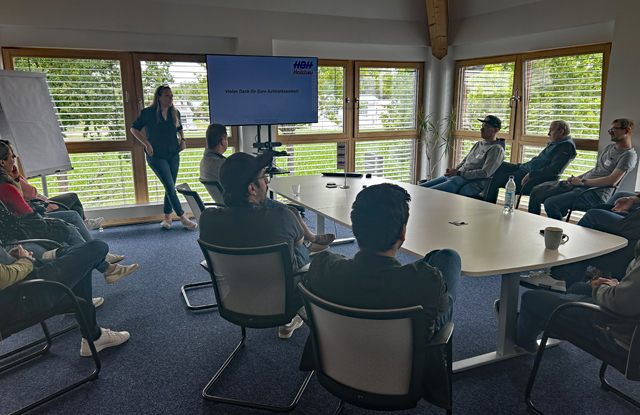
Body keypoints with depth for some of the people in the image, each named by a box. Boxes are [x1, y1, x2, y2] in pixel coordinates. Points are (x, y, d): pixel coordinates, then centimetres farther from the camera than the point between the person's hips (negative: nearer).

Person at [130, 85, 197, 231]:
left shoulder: (175, 113, 7)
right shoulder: (148, 113, -7)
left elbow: (179, 128, 26)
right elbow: (134, 129, 0)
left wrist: (183, 139, 7)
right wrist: (146, 144, -11)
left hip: (173, 155, 5)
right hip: (156, 157, -5)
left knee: (170, 188, 8)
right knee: (170, 187, -10)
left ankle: (167, 217, 20)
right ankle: (183, 218, -5)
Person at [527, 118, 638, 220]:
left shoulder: (629, 154, -8)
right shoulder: (610, 147, 21)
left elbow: (612, 180, -19)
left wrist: (582, 181, -13)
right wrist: (577, 178, 9)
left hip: (595, 193, -9)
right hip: (578, 185, 9)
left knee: (550, 203, -29)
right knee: (536, 191, 0)